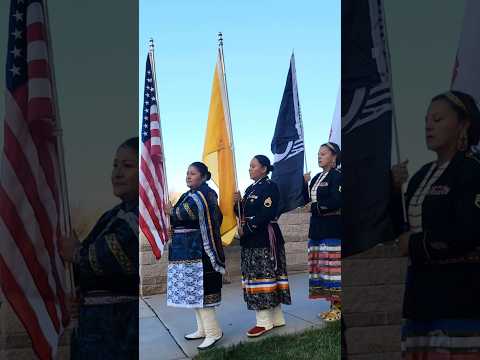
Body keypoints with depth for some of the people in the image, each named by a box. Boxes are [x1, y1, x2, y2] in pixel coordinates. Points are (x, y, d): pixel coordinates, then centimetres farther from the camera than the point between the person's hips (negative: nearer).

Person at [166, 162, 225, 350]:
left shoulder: (200, 195, -13)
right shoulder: (191, 195, 17)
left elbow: (185, 213, -27)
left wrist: (171, 211, -7)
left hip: (196, 250, -10)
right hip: (188, 250, 10)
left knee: (198, 289, -7)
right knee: (194, 289, 13)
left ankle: (213, 331, 0)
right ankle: (203, 329, 22)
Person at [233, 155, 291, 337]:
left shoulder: (270, 187, -8)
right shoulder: (250, 188, 18)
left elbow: (265, 214, -18)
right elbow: (243, 213, 18)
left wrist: (246, 229, -15)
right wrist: (238, 202, -1)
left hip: (265, 239, -9)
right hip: (251, 240, 9)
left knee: (263, 276, -6)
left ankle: (265, 322, 1)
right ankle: (276, 318, 20)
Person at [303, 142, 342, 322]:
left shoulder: (336, 176, -6)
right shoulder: (317, 178, 17)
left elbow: (336, 201, -17)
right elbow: (307, 199, 14)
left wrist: (317, 208, -8)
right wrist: (305, 182, 1)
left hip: (332, 229, -8)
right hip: (317, 228, 8)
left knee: (333, 267, -6)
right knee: (322, 267, 8)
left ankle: (338, 307, 3)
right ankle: (332, 305, 17)